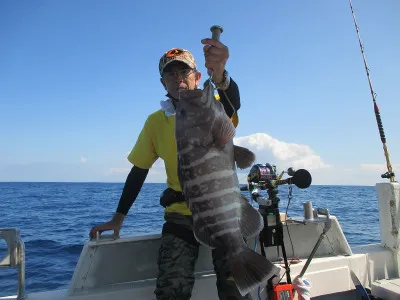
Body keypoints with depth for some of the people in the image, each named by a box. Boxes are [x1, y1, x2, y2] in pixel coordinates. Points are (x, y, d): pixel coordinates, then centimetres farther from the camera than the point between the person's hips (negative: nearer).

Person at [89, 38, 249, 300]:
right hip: (180, 216, 2)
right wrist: (118, 218, 9)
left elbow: (233, 103, -28)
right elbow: (139, 171, 9)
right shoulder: (156, 122, 4)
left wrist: (220, 74, -50)